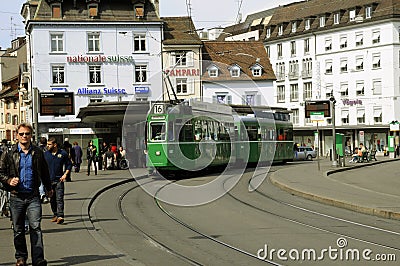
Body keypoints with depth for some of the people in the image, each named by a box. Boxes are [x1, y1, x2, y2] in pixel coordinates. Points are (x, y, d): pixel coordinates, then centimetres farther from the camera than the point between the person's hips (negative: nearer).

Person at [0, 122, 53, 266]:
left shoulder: (37, 152, 6)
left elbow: (44, 172, 19)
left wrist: (48, 188, 29)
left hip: (33, 196, 0)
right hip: (16, 196, 0)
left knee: (35, 227, -9)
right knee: (18, 230, 7)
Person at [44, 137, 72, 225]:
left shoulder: (63, 153, -1)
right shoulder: (45, 154, 5)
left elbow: (69, 164, 8)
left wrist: (65, 174, -4)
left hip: (59, 180, -3)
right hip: (49, 180, 3)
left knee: (59, 198, -11)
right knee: (52, 199, 9)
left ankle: (60, 216, -17)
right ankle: (55, 215, 20)